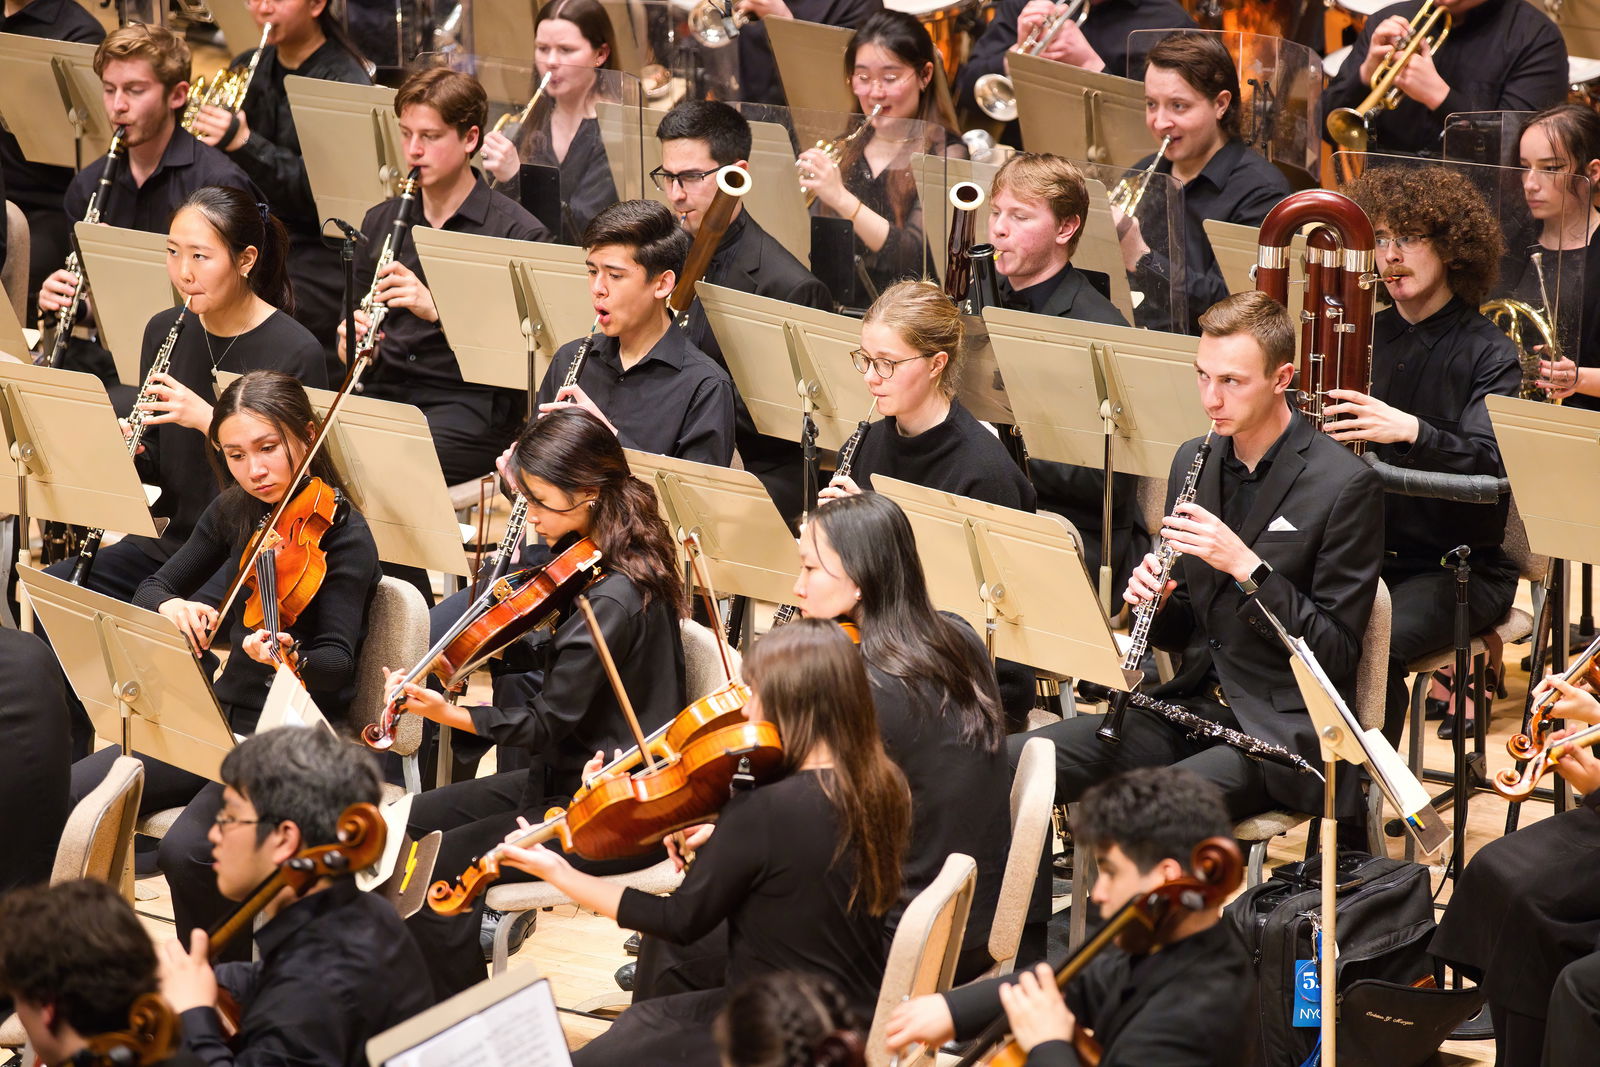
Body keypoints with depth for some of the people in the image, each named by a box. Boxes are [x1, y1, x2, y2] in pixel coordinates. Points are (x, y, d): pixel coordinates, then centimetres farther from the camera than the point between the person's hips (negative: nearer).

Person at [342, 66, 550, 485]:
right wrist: (352, 345, -3)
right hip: (383, 394, 5)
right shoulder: (381, 222, 16)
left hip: (471, 406, -5)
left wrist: (437, 310, -23)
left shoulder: (518, 232, -3)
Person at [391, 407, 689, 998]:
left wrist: (449, 713, -22)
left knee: (433, 869, -16)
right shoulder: (589, 561, 4)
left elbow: (547, 724, -21)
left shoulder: (614, 600, -25)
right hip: (568, 772, 11)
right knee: (409, 822, 11)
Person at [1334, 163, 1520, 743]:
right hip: (1363, 553, 5)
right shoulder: (1363, 337, 11)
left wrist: (1412, 431, -39)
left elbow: (1489, 463, -21)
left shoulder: (1490, 354, -5)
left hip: (1461, 567, -5)